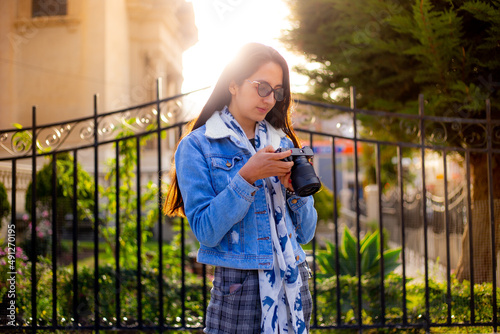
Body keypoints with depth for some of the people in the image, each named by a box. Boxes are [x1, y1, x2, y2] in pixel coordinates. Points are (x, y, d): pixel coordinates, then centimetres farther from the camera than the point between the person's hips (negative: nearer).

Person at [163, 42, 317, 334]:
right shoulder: (197, 146, -3)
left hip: (294, 285, 5)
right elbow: (205, 231, -13)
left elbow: (306, 233, 11)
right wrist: (247, 177, -20)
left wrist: (295, 189, -7)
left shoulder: (283, 143, 12)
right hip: (239, 286, -4)